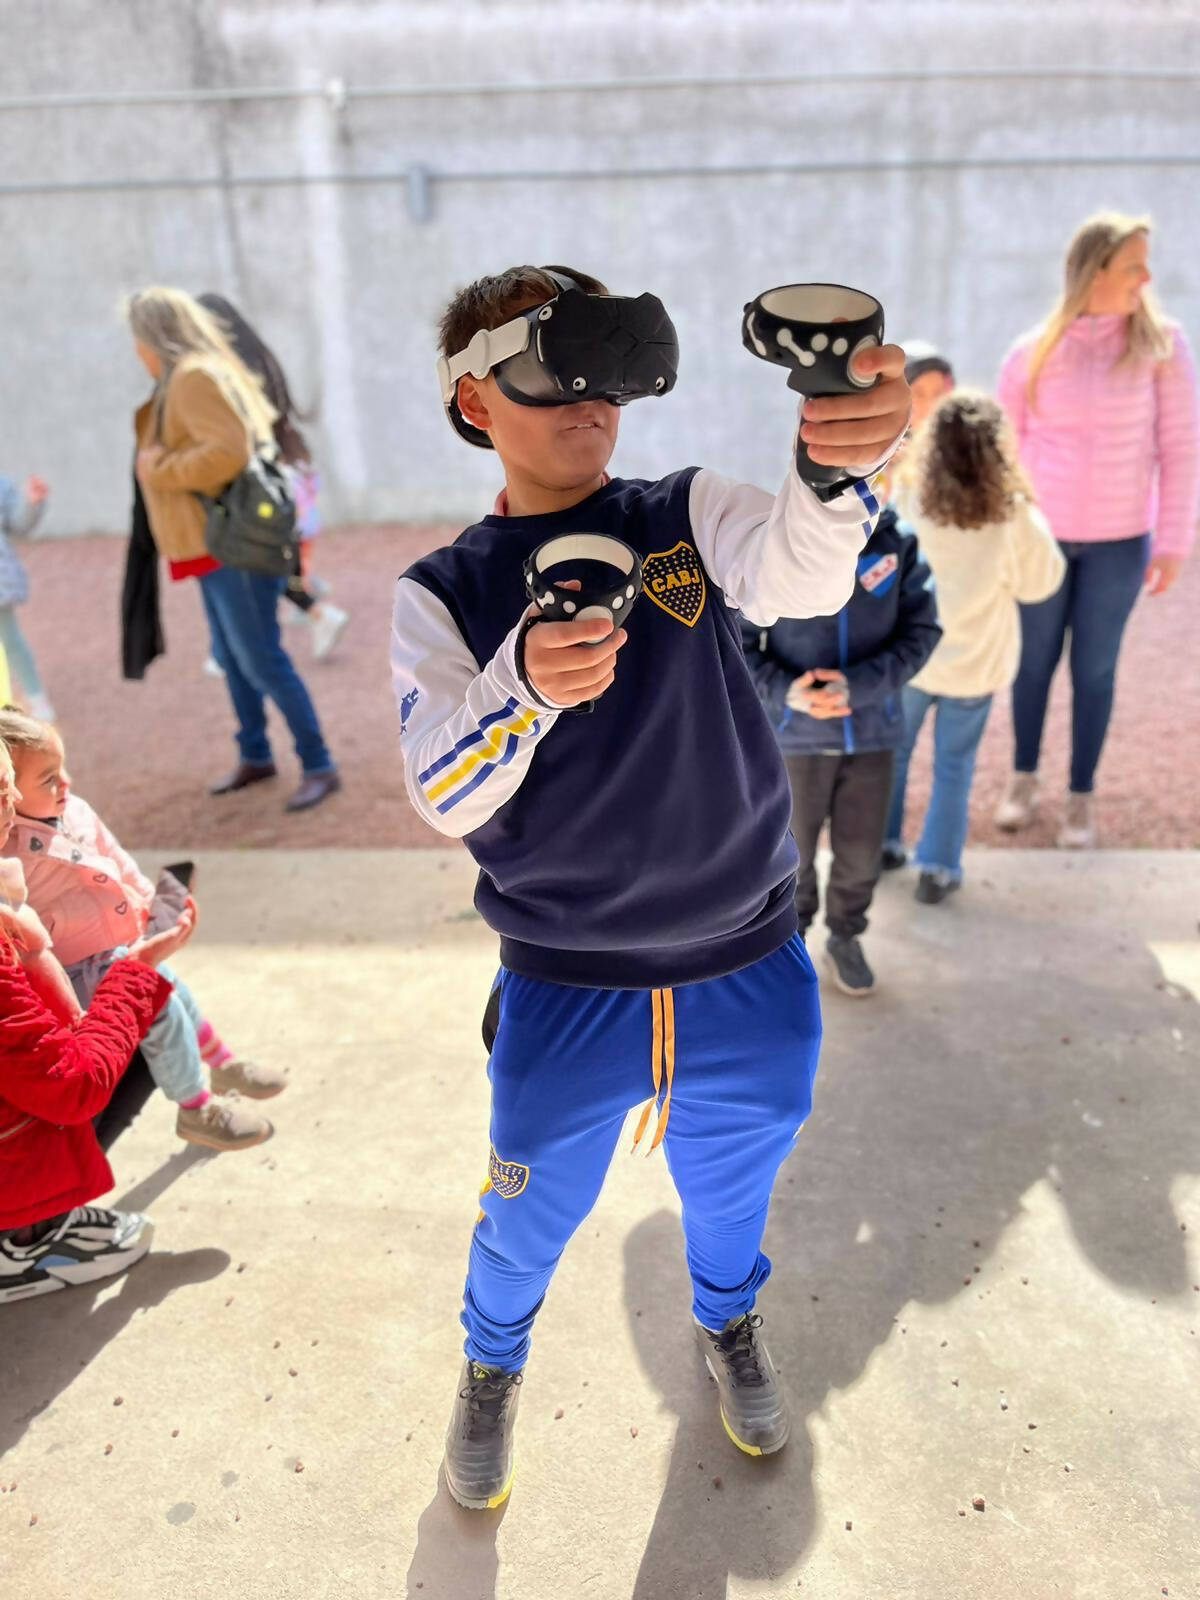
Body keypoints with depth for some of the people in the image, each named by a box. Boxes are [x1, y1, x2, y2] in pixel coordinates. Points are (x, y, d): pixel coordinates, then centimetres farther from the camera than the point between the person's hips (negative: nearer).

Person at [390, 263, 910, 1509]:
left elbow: (797, 576, -27)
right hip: (565, 995, -1)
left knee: (731, 1184, 25)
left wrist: (841, 468, -49)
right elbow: (447, 801, -17)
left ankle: (729, 1324, 59)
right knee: (532, 1214, 18)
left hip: (751, 974, 2)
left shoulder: (689, 513, -5)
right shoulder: (445, 594, -7)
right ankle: (492, 1364, 53)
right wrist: (521, 686, -37)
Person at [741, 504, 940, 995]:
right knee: (791, 850, 15)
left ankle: (846, 937, 41)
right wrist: (782, 691, -24)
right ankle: (789, 937, 42)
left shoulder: (896, 541, -10)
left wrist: (861, 685, -18)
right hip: (795, 733, -1)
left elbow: (921, 630, -4)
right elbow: (733, 641, -7)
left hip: (871, 730, 2)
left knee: (861, 854, 13)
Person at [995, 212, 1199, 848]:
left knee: (1094, 670, 7)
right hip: (1043, 535, 1)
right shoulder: (1031, 354, -3)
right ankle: (1024, 778, 32)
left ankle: (1081, 796, 23)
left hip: (1119, 541, 0)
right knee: (1034, 662, 12)